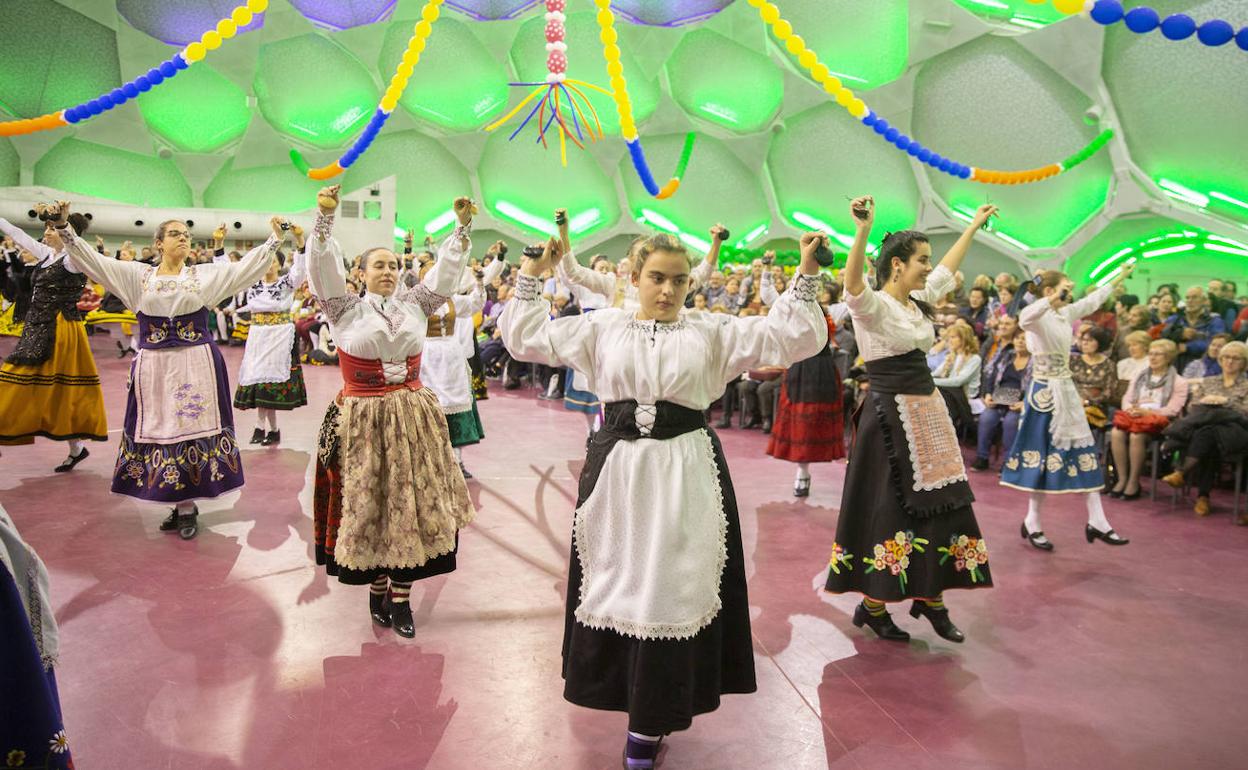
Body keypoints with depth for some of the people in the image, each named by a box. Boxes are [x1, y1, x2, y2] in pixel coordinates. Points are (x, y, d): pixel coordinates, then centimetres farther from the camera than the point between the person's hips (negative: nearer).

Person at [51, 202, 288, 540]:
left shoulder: (207, 274, 5)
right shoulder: (137, 275, 7)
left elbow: (245, 266, 1)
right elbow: (93, 259, 3)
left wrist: (275, 240, -6)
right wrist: (63, 228, -6)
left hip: (196, 366, -1)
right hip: (154, 368, 2)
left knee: (193, 429, 0)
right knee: (162, 430, 5)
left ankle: (187, 505, 11)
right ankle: (182, 506, 17)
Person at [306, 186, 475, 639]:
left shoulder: (414, 305, 9)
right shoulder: (346, 309, -1)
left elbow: (445, 273, 5)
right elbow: (323, 269, -12)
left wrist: (462, 227, -4)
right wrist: (325, 219, -23)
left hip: (413, 418, 3)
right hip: (363, 421, -3)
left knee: (411, 504, 4)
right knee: (367, 505, 5)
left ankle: (401, 598, 14)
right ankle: (376, 589, 23)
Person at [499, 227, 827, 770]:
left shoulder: (712, 331, 3)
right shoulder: (602, 327, 7)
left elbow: (793, 337, -1)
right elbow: (526, 337, 9)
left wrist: (806, 276, -9)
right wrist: (532, 275, 6)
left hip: (685, 474, -1)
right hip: (615, 467, 2)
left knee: (672, 589, 3)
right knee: (616, 580, 9)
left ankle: (652, 721, 19)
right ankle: (622, 690, 32)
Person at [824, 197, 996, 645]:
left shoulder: (918, 301, 11)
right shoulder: (872, 305, -13)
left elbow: (948, 269, 29)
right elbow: (852, 283, -36)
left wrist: (974, 226, 37)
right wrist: (863, 232, -48)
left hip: (928, 411, 8)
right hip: (890, 415, -8)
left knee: (939, 504, 10)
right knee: (889, 508, -2)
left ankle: (930, 598, 23)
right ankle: (872, 605, 11)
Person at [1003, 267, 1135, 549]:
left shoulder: (1066, 313, 9)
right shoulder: (1038, 317, -15)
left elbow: (1092, 301, 26)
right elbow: (1024, 317, -39)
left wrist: (1119, 278, 34)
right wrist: (1054, 299, -50)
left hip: (1067, 391, 8)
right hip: (1044, 393, -8)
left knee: (1083, 452, 7)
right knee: (1044, 456, -2)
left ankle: (1096, 521, 13)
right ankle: (1032, 523, 12)